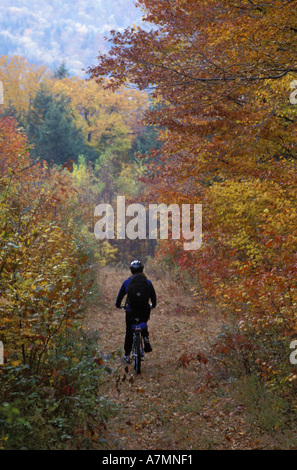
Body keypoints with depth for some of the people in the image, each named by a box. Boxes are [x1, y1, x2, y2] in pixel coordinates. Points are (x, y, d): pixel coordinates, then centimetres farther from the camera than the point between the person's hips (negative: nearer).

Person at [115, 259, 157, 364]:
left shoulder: (126, 282, -2)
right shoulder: (148, 282, -1)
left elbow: (120, 295, 9)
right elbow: (153, 296, 9)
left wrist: (118, 305, 28)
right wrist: (152, 305, 29)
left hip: (131, 311, -1)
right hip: (145, 311, 1)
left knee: (129, 333, 13)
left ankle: (127, 356, 17)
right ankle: (146, 337, 5)